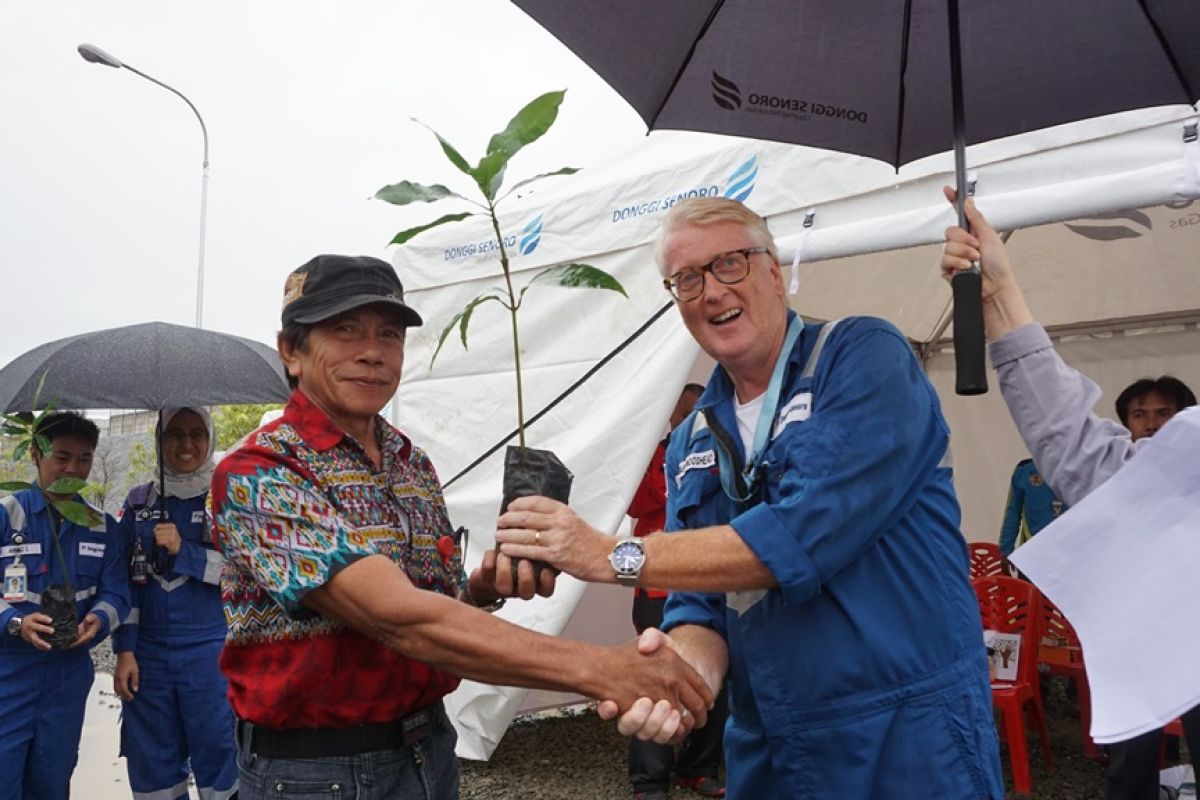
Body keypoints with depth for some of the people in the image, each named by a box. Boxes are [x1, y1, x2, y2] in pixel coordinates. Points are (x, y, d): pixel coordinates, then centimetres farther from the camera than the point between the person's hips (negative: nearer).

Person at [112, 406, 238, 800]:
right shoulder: (140, 502, 9)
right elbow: (125, 581, 9)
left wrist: (184, 552, -15)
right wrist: (124, 651, 2)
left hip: (212, 654, -3)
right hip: (148, 655, 3)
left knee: (217, 754, -1)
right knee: (152, 766, 11)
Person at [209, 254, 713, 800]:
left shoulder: (415, 465, 3)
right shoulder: (255, 476, -18)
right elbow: (400, 618, -30)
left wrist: (485, 586, -11)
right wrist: (595, 669, -34)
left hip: (430, 751, 6)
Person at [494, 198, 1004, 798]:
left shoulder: (866, 357, -12)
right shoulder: (690, 445, 7)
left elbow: (807, 535, -23)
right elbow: (701, 598, 3)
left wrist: (614, 556, -19)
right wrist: (686, 668, -21)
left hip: (908, 741, -5)